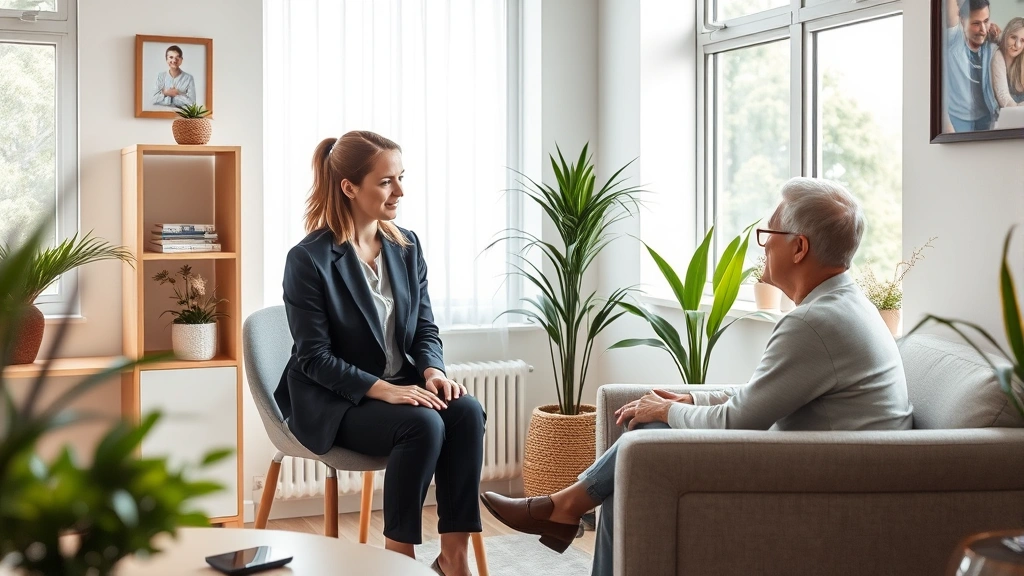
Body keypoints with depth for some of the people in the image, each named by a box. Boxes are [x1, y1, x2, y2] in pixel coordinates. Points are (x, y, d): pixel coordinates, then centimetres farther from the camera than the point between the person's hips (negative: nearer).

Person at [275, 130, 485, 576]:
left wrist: (433, 372, -14)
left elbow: (426, 329, 8)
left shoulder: (406, 246, 6)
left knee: (466, 411, -24)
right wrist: (383, 390, -26)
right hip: (335, 402, -6)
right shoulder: (308, 259, -13)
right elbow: (315, 357, -16)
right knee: (423, 424, -32)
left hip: (400, 385, 6)